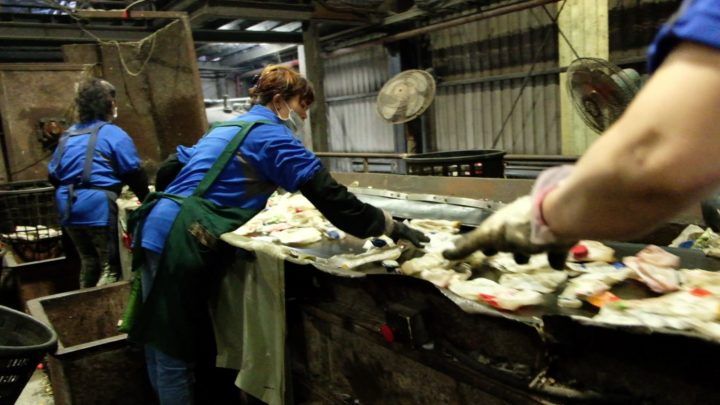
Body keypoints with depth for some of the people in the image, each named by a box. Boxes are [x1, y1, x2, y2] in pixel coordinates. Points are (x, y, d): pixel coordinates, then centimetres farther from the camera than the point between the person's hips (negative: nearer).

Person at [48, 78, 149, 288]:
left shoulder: (67, 135, 13)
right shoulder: (114, 134, -7)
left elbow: (53, 175, 15)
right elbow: (133, 173, -7)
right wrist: (147, 198, 8)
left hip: (70, 209, 7)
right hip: (99, 207, -7)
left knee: (88, 263, 20)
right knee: (111, 266, 1)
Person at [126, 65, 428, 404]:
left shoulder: (228, 126, 22)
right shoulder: (271, 134, -6)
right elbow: (329, 197, -11)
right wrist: (391, 227, -5)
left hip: (158, 227, 9)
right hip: (179, 240, -9)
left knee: (164, 343, 17)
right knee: (176, 350, 2)